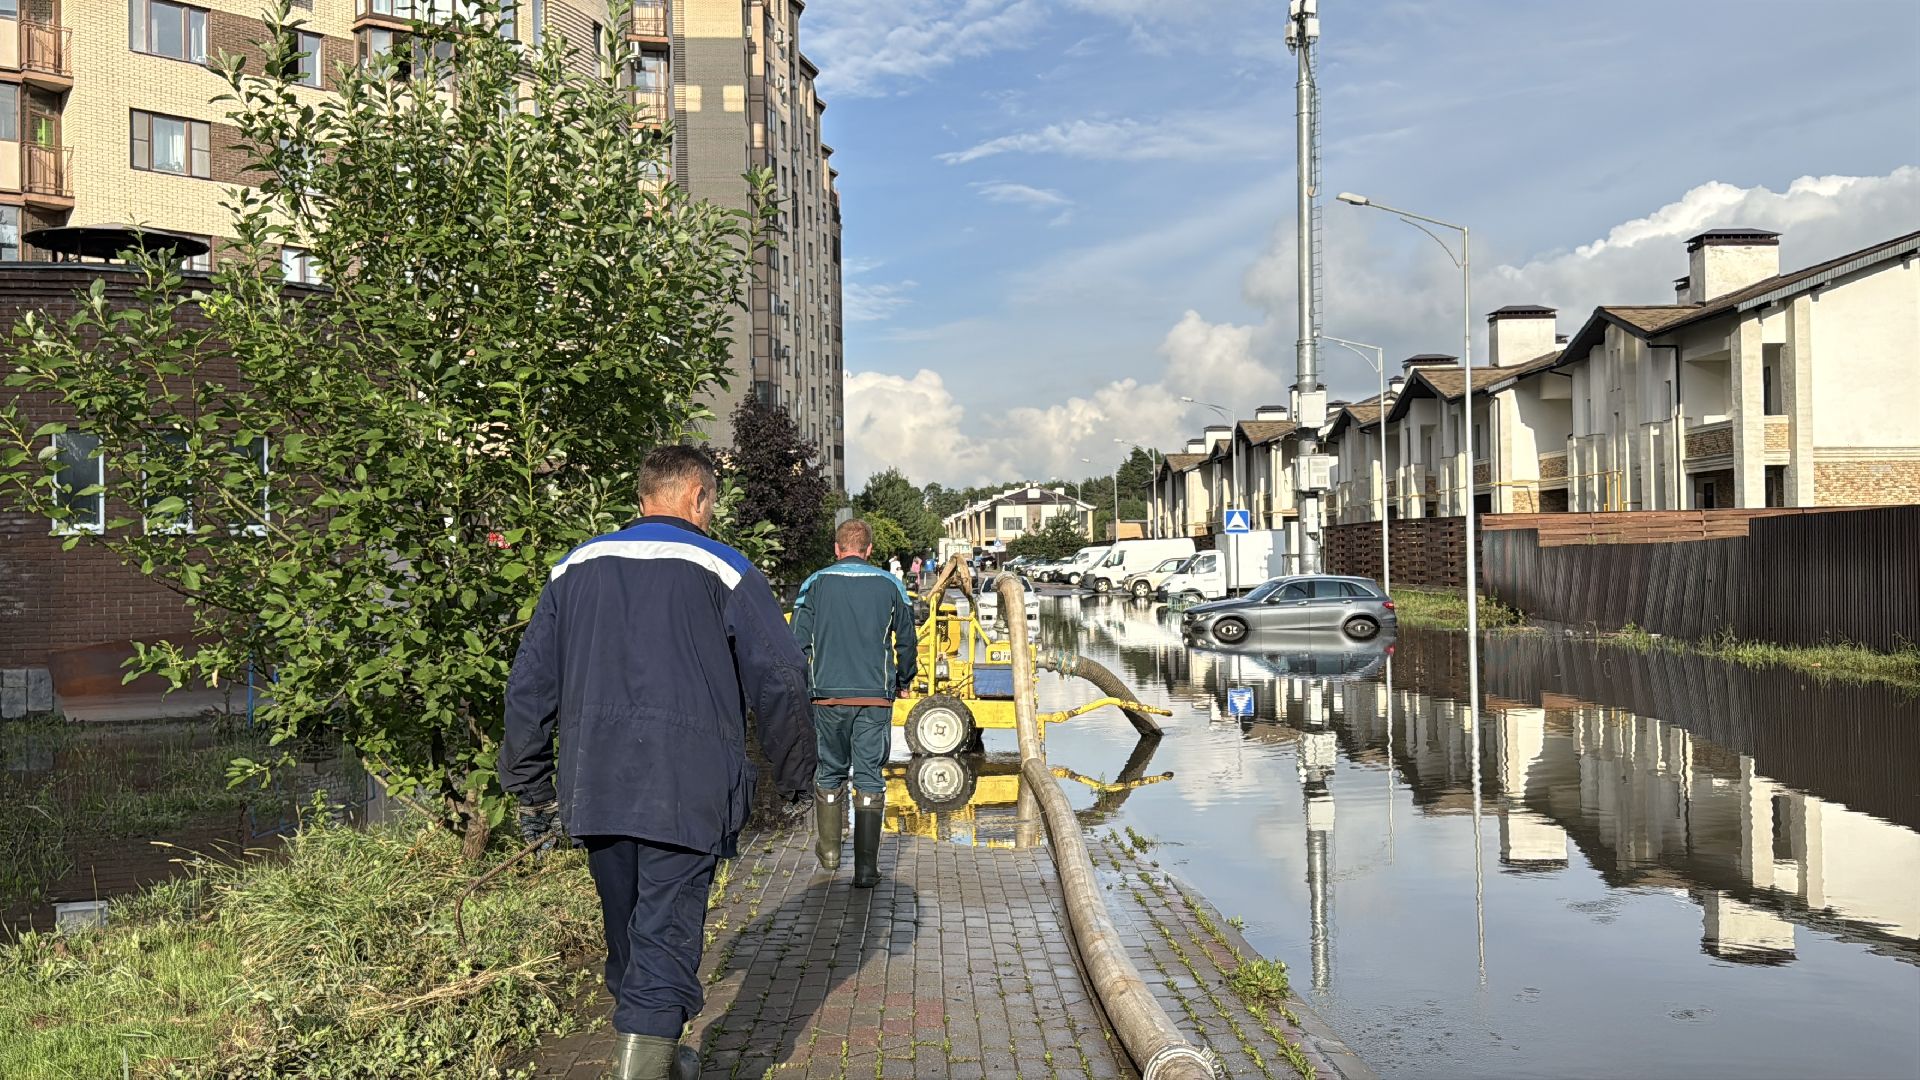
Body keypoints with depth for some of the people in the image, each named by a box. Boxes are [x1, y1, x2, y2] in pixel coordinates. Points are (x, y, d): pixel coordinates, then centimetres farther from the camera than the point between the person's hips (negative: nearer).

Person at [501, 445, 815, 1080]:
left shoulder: (575, 568, 14)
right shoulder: (722, 570, 0)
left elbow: (529, 683, 13)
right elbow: (781, 681, -2)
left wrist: (531, 788, 19)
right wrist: (795, 775, 10)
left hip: (594, 790, 5)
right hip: (687, 790, -5)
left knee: (627, 938, 20)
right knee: (666, 944, -3)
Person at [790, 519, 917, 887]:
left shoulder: (815, 584, 2)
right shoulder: (890, 585, 4)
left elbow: (798, 642, -1)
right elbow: (906, 642, 10)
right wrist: (903, 682, 26)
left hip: (828, 695, 0)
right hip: (876, 697, 0)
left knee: (829, 773, 17)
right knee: (870, 778, 2)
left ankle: (829, 850, 27)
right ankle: (866, 868, 0)